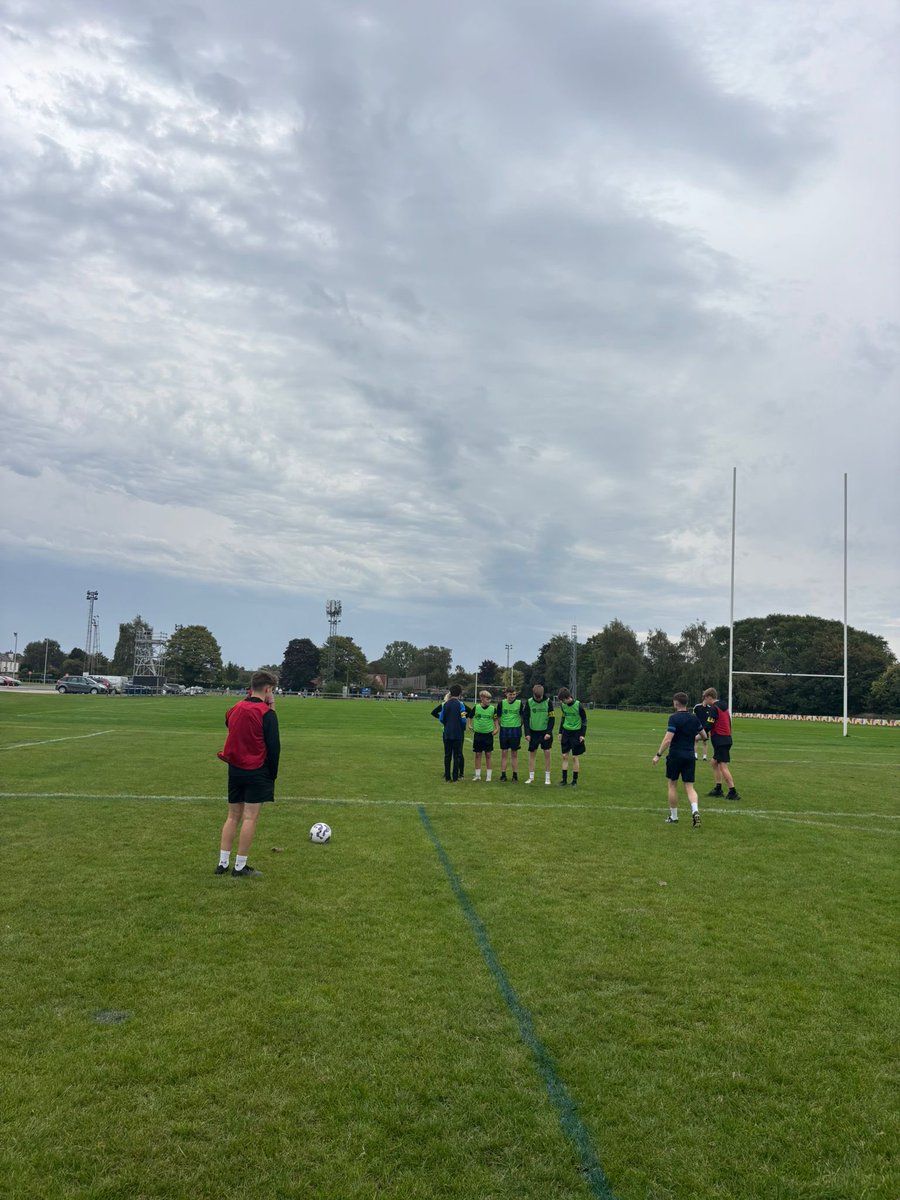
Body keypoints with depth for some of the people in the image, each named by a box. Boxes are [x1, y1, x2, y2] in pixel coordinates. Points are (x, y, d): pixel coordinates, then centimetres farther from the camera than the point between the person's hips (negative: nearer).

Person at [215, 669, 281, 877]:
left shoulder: (235, 709, 6)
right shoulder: (266, 713, -12)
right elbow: (274, 746, -13)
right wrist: (273, 773, -2)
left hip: (235, 769, 6)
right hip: (257, 772, -6)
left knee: (233, 816, 14)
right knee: (250, 817, -2)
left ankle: (223, 863, 14)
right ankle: (240, 867, 1)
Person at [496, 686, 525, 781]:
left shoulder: (519, 703, -1)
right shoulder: (501, 703, 0)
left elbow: (522, 717, 9)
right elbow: (498, 717, 10)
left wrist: (519, 726, 7)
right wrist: (500, 726, 6)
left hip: (515, 730, 0)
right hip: (504, 730, 0)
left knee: (514, 754, 5)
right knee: (504, 753, 3)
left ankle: (515, 775, 11)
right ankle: (503, 775, 9)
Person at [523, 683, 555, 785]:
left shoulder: (548, 702, -9)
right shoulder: (529, 702, -6)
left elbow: (552, 718, -5)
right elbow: (526, 718, -2)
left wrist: (549, 732, -12)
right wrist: (527, 733, -7)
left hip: (545, 731, -1)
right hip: (533, 731, 2)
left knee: (547, 752, -5)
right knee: (531, 753, 4)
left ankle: (547, 777, 4)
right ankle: (531, 777, 12)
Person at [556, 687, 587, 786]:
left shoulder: (579, 705, -15)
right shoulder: (563, 705, 0)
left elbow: (584, 720, -7)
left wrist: (582, 734, -10)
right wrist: (560, 732, 12)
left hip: (576, 732, -4)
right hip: (566, 732, 4)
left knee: (575, 757, 0)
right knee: (564, 756, 2)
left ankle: (575, 780, 8)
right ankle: (564, 779, 6)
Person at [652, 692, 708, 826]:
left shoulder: (674, 718, -13)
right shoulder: (694, 718, 5)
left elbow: (668, 739, -20)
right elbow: (704, 736, 15)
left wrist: (658, 755, -13)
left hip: (676, 755, -4)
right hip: (690, 756, 4)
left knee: (672, 785, 11)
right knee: (689, 787, 6)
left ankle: (673, 817, 16)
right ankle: (695, 811, -19)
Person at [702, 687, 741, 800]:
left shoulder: (714, 708, -12)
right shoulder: (724, 706, 14)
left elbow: (708, 726, -16)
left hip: (720, 740, -10)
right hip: (726, 738, 10)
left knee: (723, 766, -10)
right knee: (715, 762, 18)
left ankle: (733, 792, -13)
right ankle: (718, 789, 19)